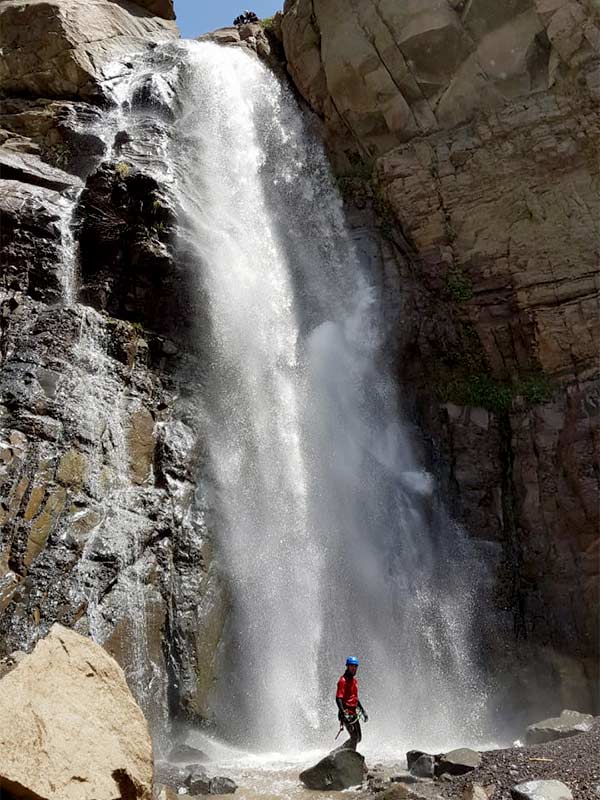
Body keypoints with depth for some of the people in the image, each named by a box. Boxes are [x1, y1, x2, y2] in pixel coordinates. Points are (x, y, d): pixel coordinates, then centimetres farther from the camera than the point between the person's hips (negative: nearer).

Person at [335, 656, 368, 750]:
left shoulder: (354, 680, 15)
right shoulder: (343, 681, -12)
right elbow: (338, 698, -20)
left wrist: (362, 710, 24)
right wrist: (343, 713, -31)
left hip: (354, 713, 9)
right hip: (346, 713, -9)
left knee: (358, 738, 14)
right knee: (354, 737, -14)